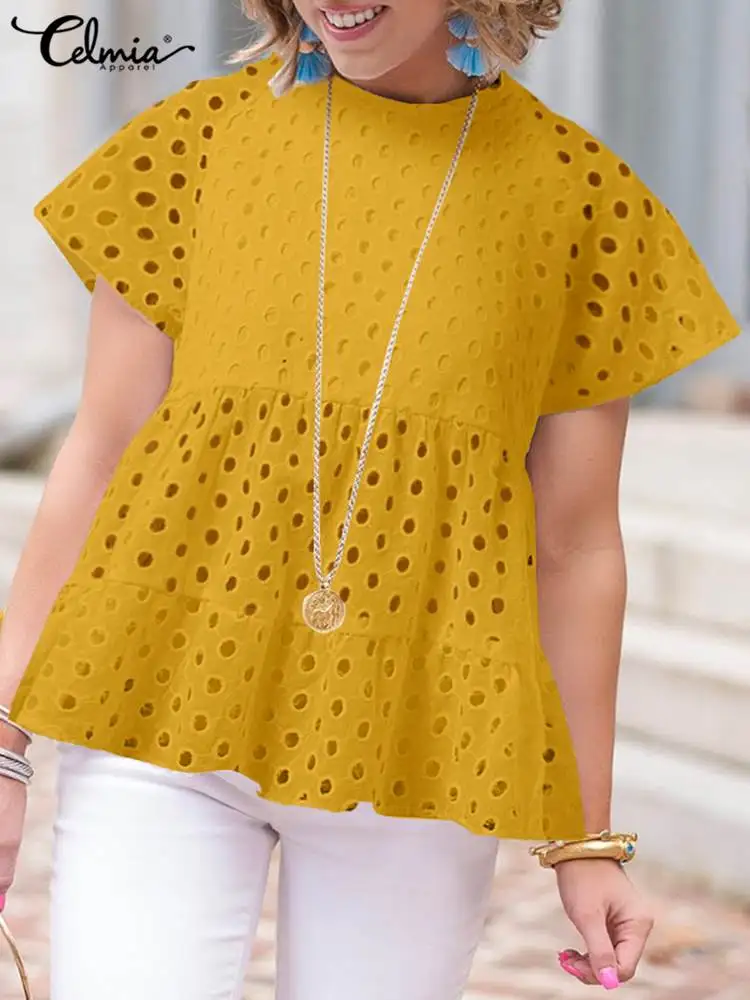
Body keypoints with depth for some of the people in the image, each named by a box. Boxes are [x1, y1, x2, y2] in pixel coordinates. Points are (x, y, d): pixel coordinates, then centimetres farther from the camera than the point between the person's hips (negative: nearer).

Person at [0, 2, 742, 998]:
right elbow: (97, 459, 4)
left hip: (415, 742, 0)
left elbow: (575, 543, 5)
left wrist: (589, 838, 8)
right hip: (168, 699, 0)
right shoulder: (201, 135, 2)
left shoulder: (586, 196, 1)